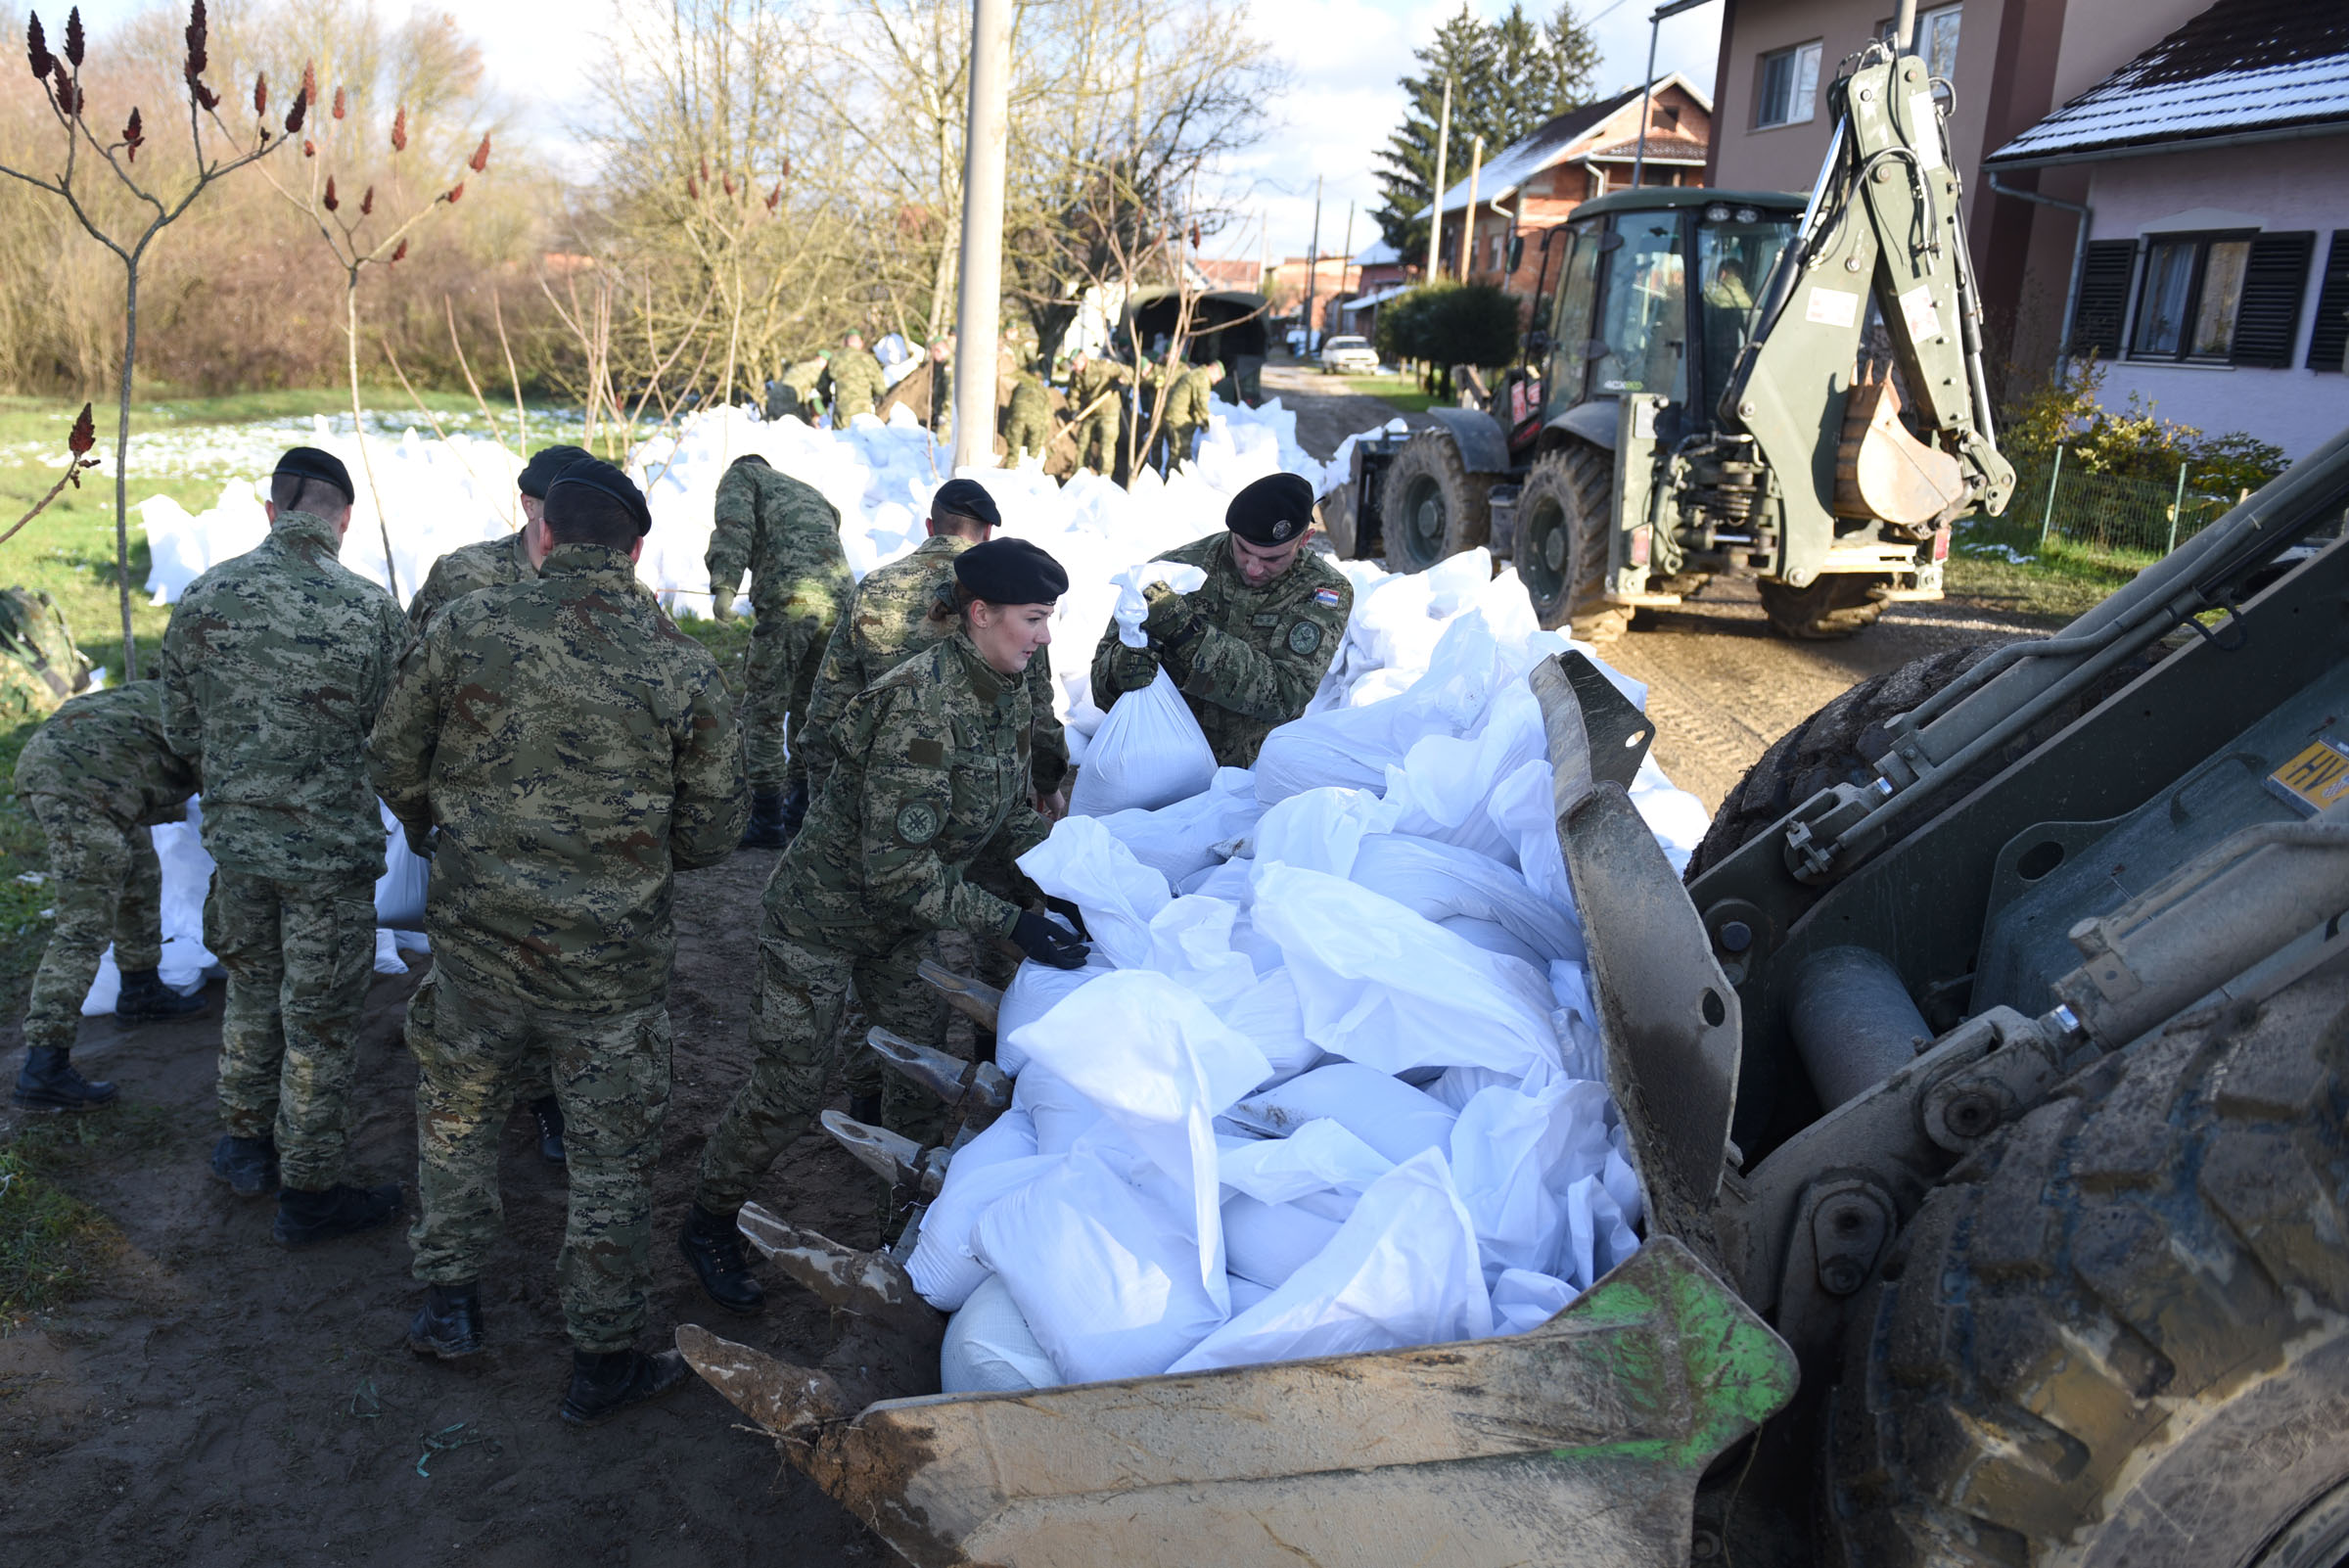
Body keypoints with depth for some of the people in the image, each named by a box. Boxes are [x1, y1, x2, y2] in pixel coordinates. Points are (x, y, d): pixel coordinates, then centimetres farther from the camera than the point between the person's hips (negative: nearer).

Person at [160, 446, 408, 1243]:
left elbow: (181, 729, 5)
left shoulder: (202, 597, -5)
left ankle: (246, 1144, 41)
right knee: (319, 1024, 9)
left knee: (250, 992, 25)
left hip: (234, 840, 5)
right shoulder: (371, 611, -18)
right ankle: (311, 1191, 23)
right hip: (331, 849, -4)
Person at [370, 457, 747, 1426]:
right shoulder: (682, 667, -11)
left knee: (455, 1110, 27)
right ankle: (604, 1361, 25)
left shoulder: (464, 629, -9)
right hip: (614, 963, -1)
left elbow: (393, 764, 1)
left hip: (476, 937, 2)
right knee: (611, 1160, 13)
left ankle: (447, 1301, 38)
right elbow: (713, 831, -4)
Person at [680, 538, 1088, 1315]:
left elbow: (1013, 816, 5)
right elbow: (898, 869, -33)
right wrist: (1012, 923, -33)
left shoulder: (1009, 697, -6)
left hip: (898, 926, 8)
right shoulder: (921, 705, -33)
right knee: (786, 1090, 3)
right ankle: (708, 1225, 27)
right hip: (821, 920, -8)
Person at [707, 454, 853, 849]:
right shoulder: (809, 492, 37)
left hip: (788, 598, -6)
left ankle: (766, 821, 1)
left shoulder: (740, 475, 17)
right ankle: (800, 812, 26)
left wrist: (723, 586, -16)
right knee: (808, 707, 19)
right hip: (841, 600, 6)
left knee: (763, 709, 2)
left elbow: (734, 526, -4)